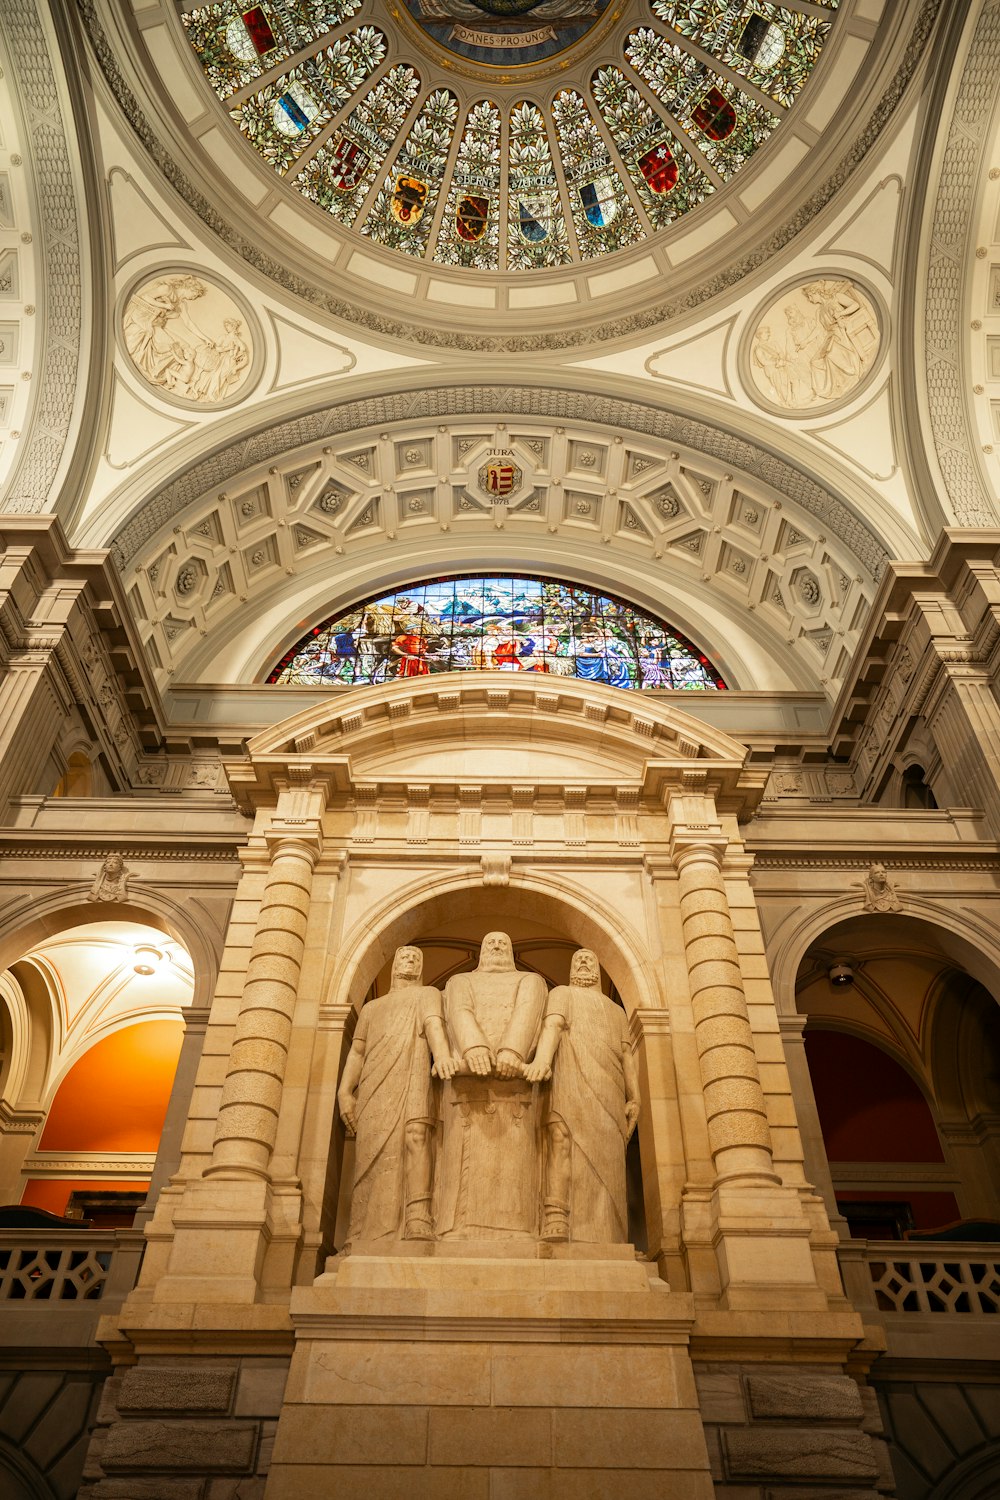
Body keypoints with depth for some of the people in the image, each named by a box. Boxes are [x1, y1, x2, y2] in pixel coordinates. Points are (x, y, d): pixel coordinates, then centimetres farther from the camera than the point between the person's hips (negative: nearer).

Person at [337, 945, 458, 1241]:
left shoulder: (427, 994, 24)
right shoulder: (371, 1007, 35)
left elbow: (433, 1024, 1)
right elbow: (357, 1051, 23)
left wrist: (442, 1053, -22)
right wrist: (345, 1091, 5)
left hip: (413, 1076, -3)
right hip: (374, 1086, 3)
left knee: (416, 1136, -25)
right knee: (373, 1153, -11)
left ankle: (418, 1225, -35)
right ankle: (368, 1236, -15)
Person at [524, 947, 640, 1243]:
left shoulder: (617, 1011, 35)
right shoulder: (562, 993, 22)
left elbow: (627, 1056, 22)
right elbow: (552, 1025, -1)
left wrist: (634, 1099, 5)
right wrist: (542, 1058, -22)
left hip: (610, 1095, 4)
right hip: (570, 1084, -4)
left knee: (606, 1166, -7)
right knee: (562, 1146, -20)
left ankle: (602, 1244, -12)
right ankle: (556, 1230, -29)